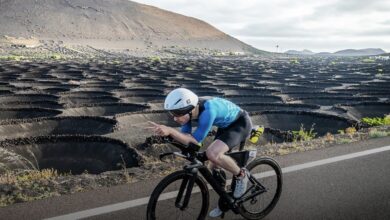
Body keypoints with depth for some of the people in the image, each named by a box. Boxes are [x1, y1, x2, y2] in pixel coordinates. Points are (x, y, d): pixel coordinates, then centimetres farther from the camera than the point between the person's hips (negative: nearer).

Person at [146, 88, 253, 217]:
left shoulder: (208, 111, -38)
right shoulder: (189, 109, -15)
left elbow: (195, 141, -34)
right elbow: (186, 136, -10)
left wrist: (170, 131, -45)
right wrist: (165, 132, -27)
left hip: (241, 123, -8)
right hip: (226, 124, 8)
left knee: (212, 154, -31)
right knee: (214, 168, 10)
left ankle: (241, 175, -4)